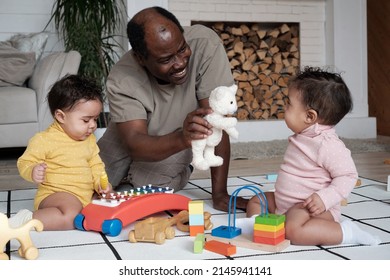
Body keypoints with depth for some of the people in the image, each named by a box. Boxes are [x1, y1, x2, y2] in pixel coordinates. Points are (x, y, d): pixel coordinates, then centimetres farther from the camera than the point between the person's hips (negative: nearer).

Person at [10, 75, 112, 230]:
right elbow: (24, 163, -5)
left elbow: (96, 165, 20)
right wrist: (33, 172, -29)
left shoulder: (89, 140, 13)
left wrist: (100, 182, 0)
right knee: (72, 214, -36)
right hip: (54, 195, -8)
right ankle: (26, 220, -22)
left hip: (87, 195, 9)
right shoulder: (44, 140, -8)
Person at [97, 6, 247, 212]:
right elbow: (135, 144, -34)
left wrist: (219, 193, -33)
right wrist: (181, 138, -55)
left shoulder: (205, 45, -30)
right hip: (122, 149, 1)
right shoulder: (121, 81, -27)